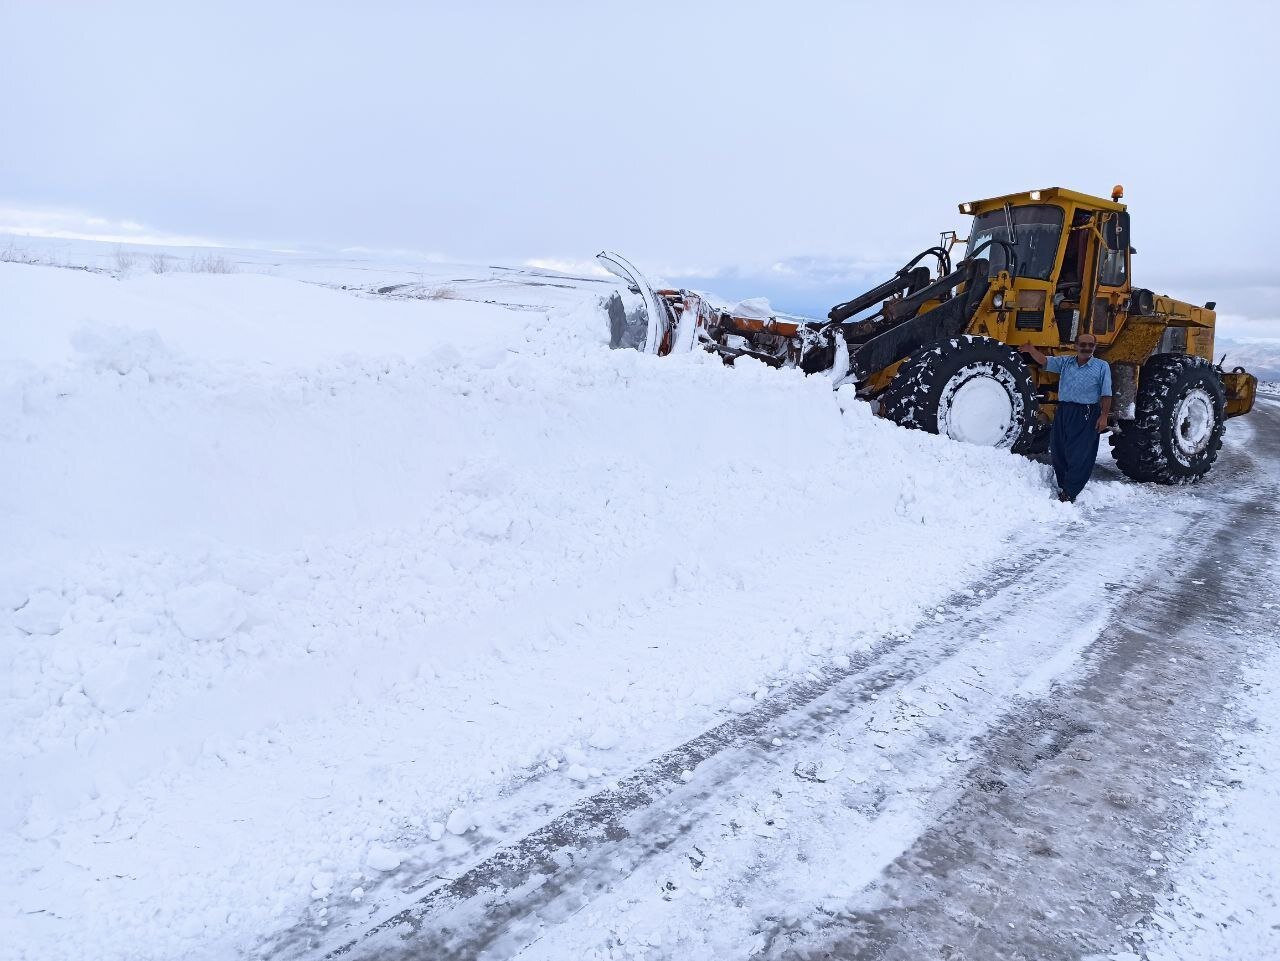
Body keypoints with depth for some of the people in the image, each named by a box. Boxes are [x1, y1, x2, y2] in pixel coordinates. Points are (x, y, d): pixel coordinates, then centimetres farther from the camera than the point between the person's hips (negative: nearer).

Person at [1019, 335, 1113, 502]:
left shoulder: (1102, 366, 2)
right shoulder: (1065, 362, 11)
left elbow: (1106, 395, -1)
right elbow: (1044, 362, -2)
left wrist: (1104, 416, -8)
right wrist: (1031, 350, -20)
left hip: (1087, 414, -4)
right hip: (1063, 411, 4)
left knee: (1079, 456, -4)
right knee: (1058, 452, 10)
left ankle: (1069, 493, 2)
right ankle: (1063, 486, 25)